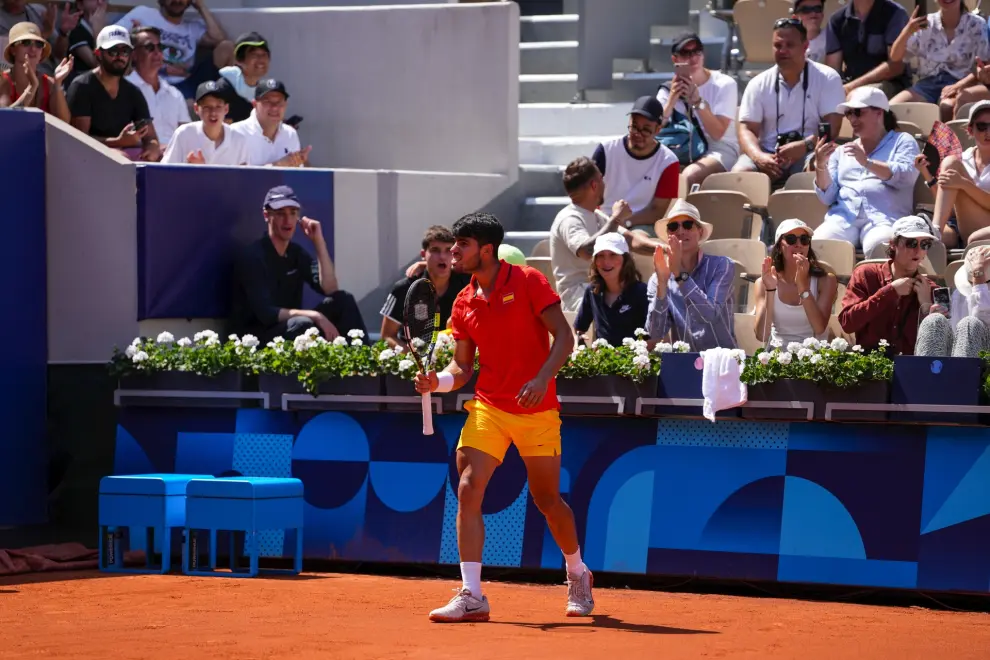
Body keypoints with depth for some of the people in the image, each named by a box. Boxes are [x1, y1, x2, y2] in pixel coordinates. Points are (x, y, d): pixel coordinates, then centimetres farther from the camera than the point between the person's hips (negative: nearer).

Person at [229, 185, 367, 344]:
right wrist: (316, 316, -29)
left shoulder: (296, 253, 8)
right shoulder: (252, 257, -15)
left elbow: (330, 289, -3)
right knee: (303, 324, -36)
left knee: (344, 301, -5)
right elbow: (266, 313, -23)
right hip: (256, 337, -7)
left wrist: (319, 242, -8)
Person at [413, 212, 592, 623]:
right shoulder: (463, 304, 7)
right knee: (468, 489, -13)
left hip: (536, 411, -4)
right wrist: (438, 381, -12)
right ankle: (472, 597, -14)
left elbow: (564, 337, -10)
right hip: (488, 408, 4)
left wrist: (542, 378, -24)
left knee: (547, 499, 6)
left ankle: (578, 574, 33)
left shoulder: (528, 282, -7)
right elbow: (462, 367, 9)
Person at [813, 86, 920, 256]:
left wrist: (867, 162, -15)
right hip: (843, 217, 3)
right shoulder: (841, 151, 27)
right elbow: (827, 197, 18)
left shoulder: (902, 141, 16)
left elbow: (905, 177, -4)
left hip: (883, 218, -3)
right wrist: (821, 166, 0)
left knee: (879, 249, -40)